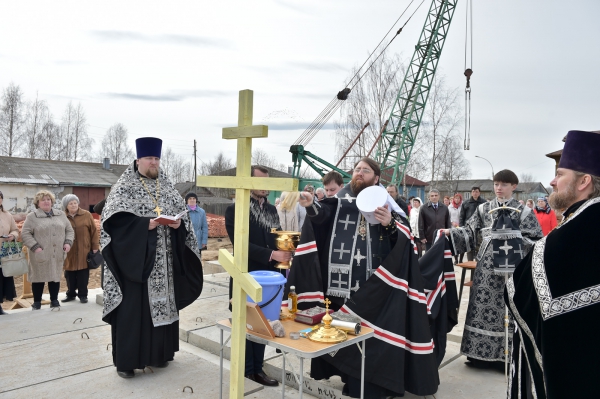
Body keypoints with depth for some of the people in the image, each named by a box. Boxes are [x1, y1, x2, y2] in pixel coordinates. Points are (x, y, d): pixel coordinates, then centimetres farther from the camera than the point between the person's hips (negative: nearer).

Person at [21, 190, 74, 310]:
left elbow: (69, 230, 14)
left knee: (56, 277, 9)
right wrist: (35, 247, -15)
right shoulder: (32, 217, 1)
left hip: (58, 254, 3)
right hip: (41, 255, -3)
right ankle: (37, 303, 17)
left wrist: (68, 242, -3)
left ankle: (54, 301, 20)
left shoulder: (61, 214, 12)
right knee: (39, 277, 4)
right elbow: (25, 234, -5)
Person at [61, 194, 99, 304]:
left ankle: (83, 295, 16)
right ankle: (71, 294, 25)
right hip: (69, 252, 1)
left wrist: (95, 247, -2)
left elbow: (94, 231, 1)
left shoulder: (86, 215, -1)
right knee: (69, 275, 9)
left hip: (84, 251, -1)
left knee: (83, 275, 4)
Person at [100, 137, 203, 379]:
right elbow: (114, 220, -14)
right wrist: (145, 225, -23)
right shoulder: (124, 187, -3)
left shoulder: (167, 188, 12)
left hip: (164, 262, 5)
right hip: (134, 260, -5)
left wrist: (178, 224, -11)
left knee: (163, 304, 11)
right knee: (132, 308, -1)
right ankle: (125, 360, 12)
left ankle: (157, 354, 25)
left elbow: (183, 216, 11)